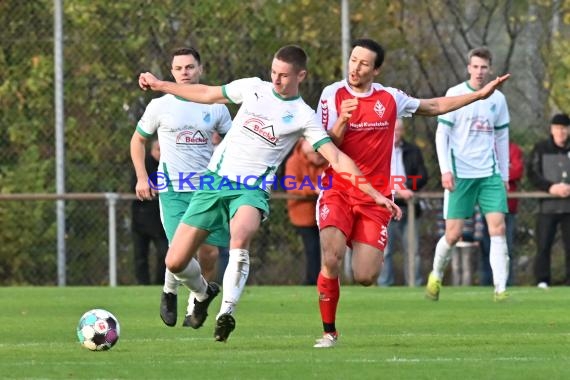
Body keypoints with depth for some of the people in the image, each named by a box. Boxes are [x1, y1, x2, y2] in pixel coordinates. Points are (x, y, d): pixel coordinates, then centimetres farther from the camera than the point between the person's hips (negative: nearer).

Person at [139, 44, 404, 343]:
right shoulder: (253, 88, 7)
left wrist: (374, 193, -13)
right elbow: (208, 95, 21)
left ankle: (226, 311, -36)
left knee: (240, 236, -39)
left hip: (252, 189, -3)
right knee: (175, 262, -2)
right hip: (216, 180, 3)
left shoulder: (303, 116, -2)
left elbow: (337, 158, -5)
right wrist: (160, 85, 25)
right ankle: (203, 294, 32)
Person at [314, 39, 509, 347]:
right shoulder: (333, 95, -4)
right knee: (331, 260, -23)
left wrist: (480, 94, 22)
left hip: (375, 198, 2)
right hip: (338, 192, -2)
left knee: (364, 278, -10)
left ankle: (371, 256, 29)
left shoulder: (390, 98, 5)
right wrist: (342, 120, -25)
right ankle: (329, 331, -5)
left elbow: (434, 106, 22)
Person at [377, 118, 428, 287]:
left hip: (409, 208, 2)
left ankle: (415, 285, 7)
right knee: (384, 251, -4)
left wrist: (406, 188, -11)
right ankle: (384, 286, -1)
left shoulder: (413, 151, 13)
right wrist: (399, 191, -13)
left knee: (413, 251, 3)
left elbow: (422, 176, 6)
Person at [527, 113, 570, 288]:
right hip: (548, 205, -1)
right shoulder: (541, 149, 6)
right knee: (543, 245, -5)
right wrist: (551, 187, -15)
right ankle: (542, 280, -1)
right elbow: (533, 174, -1)